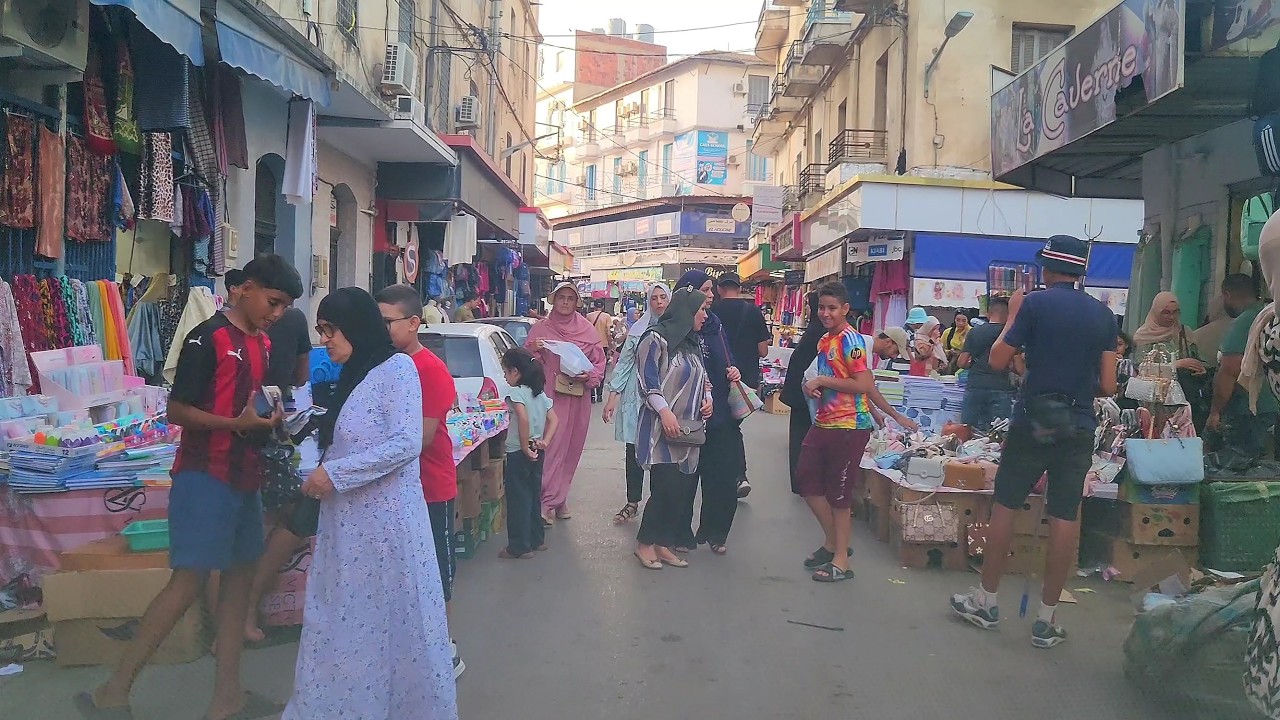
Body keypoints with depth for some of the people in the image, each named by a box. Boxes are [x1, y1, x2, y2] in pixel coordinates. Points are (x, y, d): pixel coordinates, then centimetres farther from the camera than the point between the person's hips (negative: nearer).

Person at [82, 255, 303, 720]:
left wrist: (270, 421, 3)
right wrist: (239, 423, -23)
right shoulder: (208, 338, -11)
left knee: (240, 575, 7)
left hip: (245, 476, 8)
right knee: (190, 580, -9)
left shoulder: (263, 343, 13)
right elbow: (177, 410, -13)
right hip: (205, 475, -8)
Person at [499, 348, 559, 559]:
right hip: (536, 453, 8)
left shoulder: (517, 393, -16)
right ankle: (536, 539, 28)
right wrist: (545, 441, -1)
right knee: (533, 496, 19)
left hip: (518, 453, -8)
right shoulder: (539, 393, 8)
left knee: (518, 500, 2)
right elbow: (554, 419, 8)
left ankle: (519, 547, 9)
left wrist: (525, 447, -23)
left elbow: (524, 419, -31)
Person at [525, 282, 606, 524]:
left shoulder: (588, 329, 7)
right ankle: (548, 502, -8)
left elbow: (599, 362, 9)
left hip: (579, 397, 3)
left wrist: (589, 376, -10)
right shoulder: (541, 329, 4)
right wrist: (532, 350, -16)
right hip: (551, 395, -3)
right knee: (552, 448, -10)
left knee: (571, 449, 8)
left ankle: (559, 497, 21)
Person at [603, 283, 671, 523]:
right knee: (634, 451, 5)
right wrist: (612, 397, 3)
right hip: (637, 397, 2)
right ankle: (632, 503, 16)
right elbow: (624, 362, 7)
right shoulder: (638, 329, 5)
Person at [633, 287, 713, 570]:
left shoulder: (693, 342, 17)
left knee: (683, 487, 5)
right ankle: (644, 543, 8)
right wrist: (665, 412, -20)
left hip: (689, 427, 8)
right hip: (663, 426, -8)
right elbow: (648, 380, -12)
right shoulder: (657, 337, -7)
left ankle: (664, 545, 15)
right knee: (666, 487, -9)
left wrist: (707, 397, 7)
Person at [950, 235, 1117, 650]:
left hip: (1033, 420, -3)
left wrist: (1012, 315, 8)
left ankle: (986, 601, 17)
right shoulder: (1103, 314, 5)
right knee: (1065, 518, 5)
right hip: (1079, 425, 3)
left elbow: (997, 361, -5)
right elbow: (1107, 386, 3)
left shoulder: (1035, 304, -7)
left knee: (1005, 507, 8)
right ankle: (1047, 620, 11)